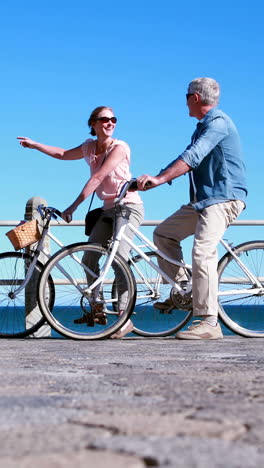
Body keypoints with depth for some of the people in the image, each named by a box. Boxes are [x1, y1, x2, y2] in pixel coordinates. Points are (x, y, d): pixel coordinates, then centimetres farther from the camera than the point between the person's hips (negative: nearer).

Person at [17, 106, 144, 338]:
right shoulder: (89, 147, 9)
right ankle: (97, 309, 14)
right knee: (89, 257, 0)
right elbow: (63, 154, 28)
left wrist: (73, 206, -26)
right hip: (108, 209, 8)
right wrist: (34, 145, 26)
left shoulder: (119, 147, -14)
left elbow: (97, 177, -21)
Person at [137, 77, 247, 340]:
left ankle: (208, 323, -25)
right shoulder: (202, 127, 20)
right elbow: (187, 158, 23)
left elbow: (193, 157, -27)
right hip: (203, 200, 11)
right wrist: (151, 180, 15)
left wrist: (160, 179, -35)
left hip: (223, 199, -11)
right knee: (163, 233, 10)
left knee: (202, 253, -23)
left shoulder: (218, 123, -13)